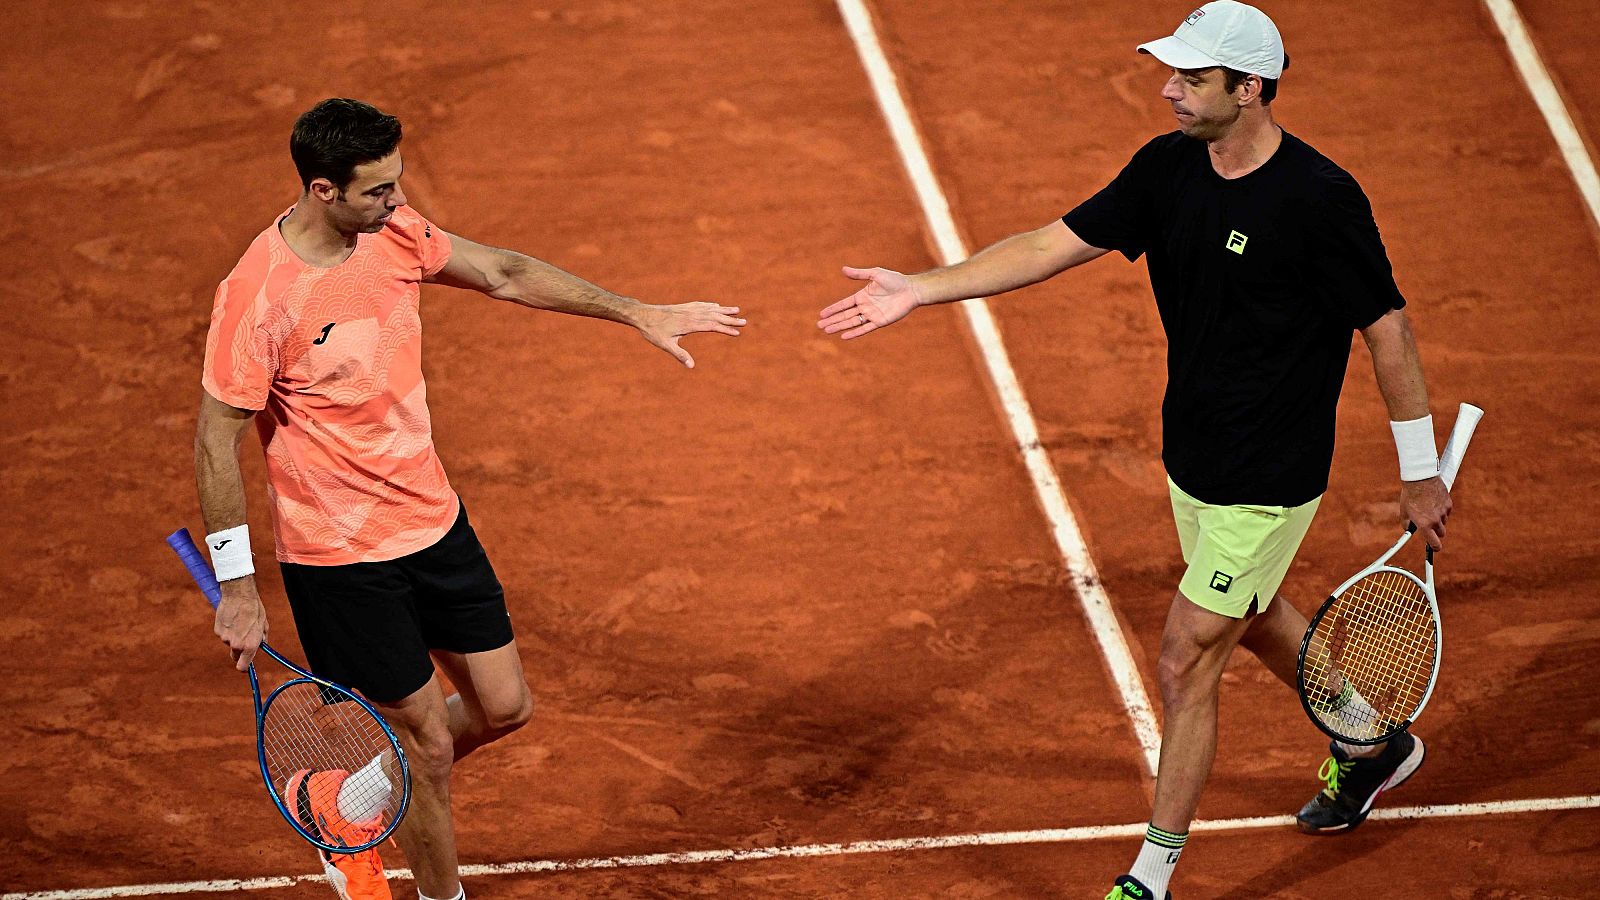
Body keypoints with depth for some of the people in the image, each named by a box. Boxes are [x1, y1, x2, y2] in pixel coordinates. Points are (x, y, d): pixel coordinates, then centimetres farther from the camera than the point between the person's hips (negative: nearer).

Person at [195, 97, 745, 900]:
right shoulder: (256, 297, -25)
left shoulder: (392, 233, -5)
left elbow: (505, 275, 11)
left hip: (435, 522, 7)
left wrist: (639, 314, 10)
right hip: (343, 561, -7)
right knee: (427, 742, 4)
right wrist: (236, 588, -18)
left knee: (502, 707, 14)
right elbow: (216, 441, -18)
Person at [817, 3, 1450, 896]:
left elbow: (1388, 327, -15)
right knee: (1257, 619, 27)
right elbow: (1056, 243, 0)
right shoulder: (1169, 167, -5)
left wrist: (1422, 472, -9)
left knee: (1188, 664, -4)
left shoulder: (1320, 197, -24)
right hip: (1193, 459, 8)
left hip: (1270, 480, -8)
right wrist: (921, 288, -5)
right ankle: (1372, 745, 53)